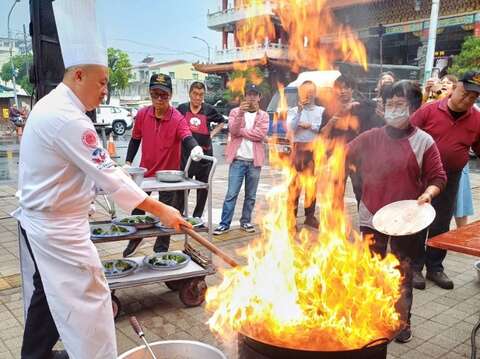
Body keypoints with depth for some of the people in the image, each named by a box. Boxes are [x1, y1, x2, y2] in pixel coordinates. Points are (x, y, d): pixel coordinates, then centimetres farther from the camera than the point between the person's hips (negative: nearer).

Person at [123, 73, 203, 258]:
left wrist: (195, 147, -57)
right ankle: (134, 239, 44)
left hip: (168, 172, -3)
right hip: (145, 171, 4)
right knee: (137, 207, 19)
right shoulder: (142, 114, -7)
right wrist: (128, 162, 1)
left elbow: (186, 137, -35)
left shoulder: (177, 119, -18)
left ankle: (161, 249, 27)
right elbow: (135, 139, 6)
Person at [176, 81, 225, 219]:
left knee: (203, 187, 10)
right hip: (185, 153, -1)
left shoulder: (209, 110, 1)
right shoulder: (182, 108, 1)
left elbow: (221, 122, 16)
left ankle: (197, 216, 23)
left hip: (205, 153, 1)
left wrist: (212, 134, 5)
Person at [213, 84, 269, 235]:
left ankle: (245, 221, 22)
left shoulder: (263, 116, 7)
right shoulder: (235, 111, 5)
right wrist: (240, 114, -24)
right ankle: (224, 224, 2)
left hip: (254, 161, 2)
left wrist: (240, 131, -8)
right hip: (238, 159, -2)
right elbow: (233, 130, -11)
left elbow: (260, 134, -10)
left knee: (251, 195, 9)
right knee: (231, 194, -3)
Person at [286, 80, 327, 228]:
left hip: (316, 149, 2)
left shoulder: (321, 110, 10)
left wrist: (309, 126, -8)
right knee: (295, 183, -6)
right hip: (299, 148, -2)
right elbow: (291, 128, -10)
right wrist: (300, 110, -13)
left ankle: (310, 216, 16)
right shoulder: (293, 111, 7)